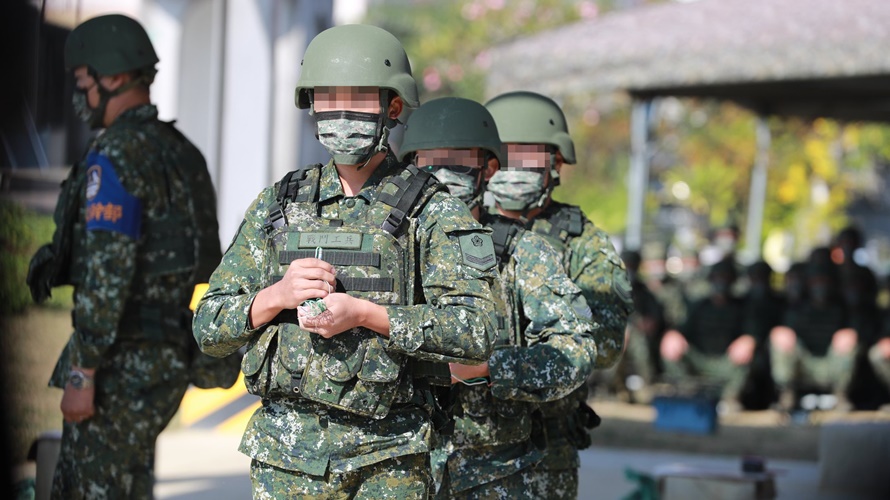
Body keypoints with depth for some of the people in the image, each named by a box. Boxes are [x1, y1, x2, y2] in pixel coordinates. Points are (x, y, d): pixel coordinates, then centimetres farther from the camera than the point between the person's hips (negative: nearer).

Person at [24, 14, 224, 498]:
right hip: (163, 359, 9)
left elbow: (108, 273, -23)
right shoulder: (181, 156, 14)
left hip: (122, 364, -9)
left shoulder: (115, 157, -17)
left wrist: (81, 375, -21)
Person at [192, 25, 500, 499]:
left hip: (387, 460, -3)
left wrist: (365, 314, -21)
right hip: (284, 456, 3)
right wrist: (277, 296, -10)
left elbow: (475, 332, -13)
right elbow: (210, 326, 9)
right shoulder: (276, 206, 10)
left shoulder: (432, 211, -1)